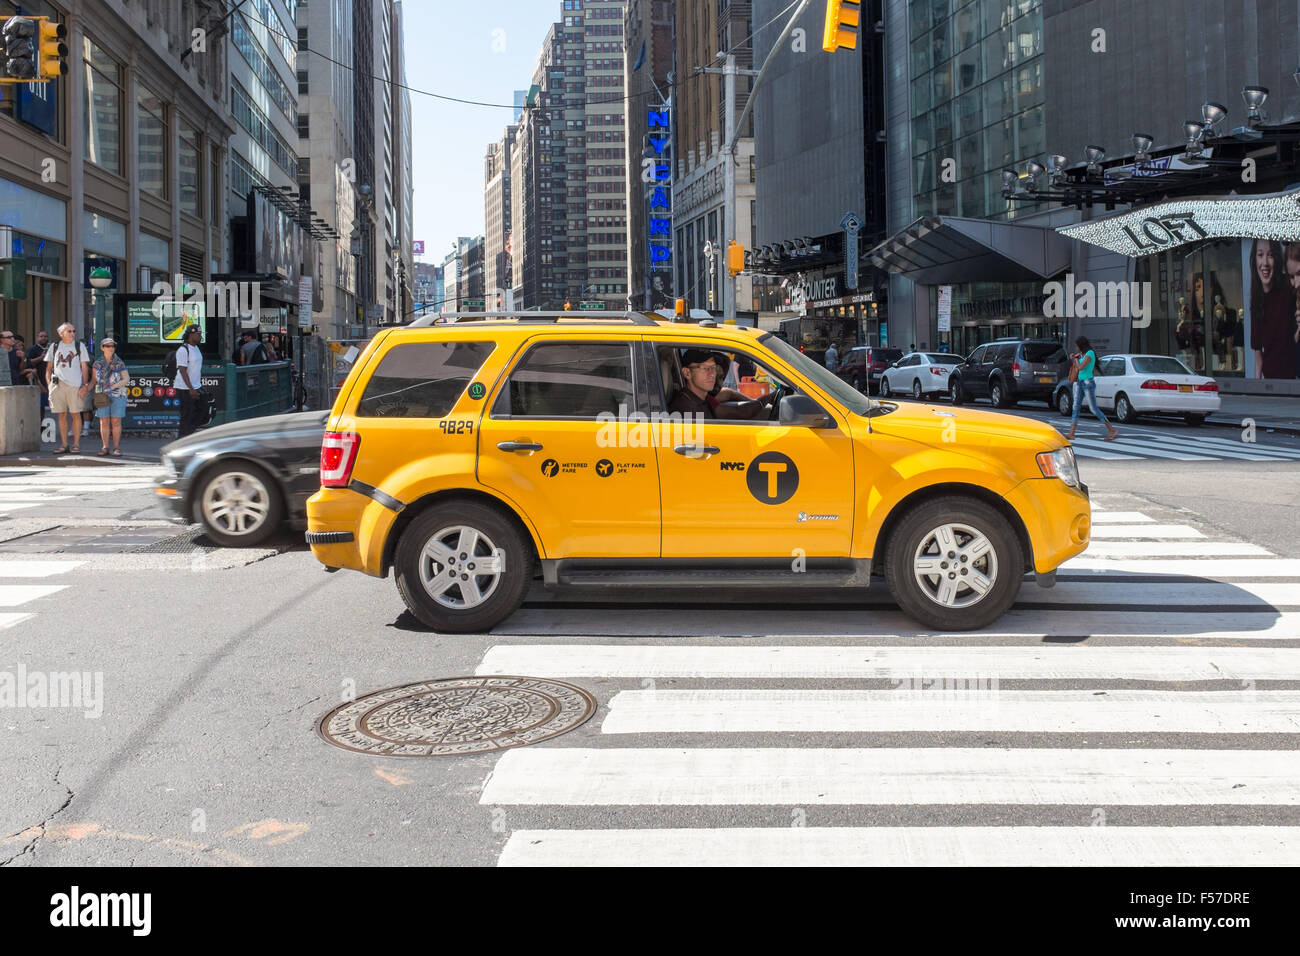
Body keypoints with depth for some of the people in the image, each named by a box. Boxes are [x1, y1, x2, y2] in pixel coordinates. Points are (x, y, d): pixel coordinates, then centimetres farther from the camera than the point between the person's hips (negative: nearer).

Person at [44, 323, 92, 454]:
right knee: (62, 415, 4)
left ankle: (76, 444, 3)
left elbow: (84, 367, 5)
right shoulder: (54, 347, 13)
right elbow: (49, 368, 17)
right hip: (58, 384, 2)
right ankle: (64, 445, 9)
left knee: (75, 414, -2)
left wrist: (85, 385, -4)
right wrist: (49, 384, 5)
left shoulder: (80, 346, 8)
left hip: (75, 385, -2)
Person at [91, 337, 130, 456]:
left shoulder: (120, 364, 1)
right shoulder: (98, 364, 7)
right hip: (102, 396, 2)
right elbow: (94, 380, 12)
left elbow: (126, 379, -5)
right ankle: (105, 447, 7)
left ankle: (116, 448, 1)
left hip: (117, 396, -2)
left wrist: (113, 387, -15)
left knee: (116, 422, -3)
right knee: (104, 422, 1)